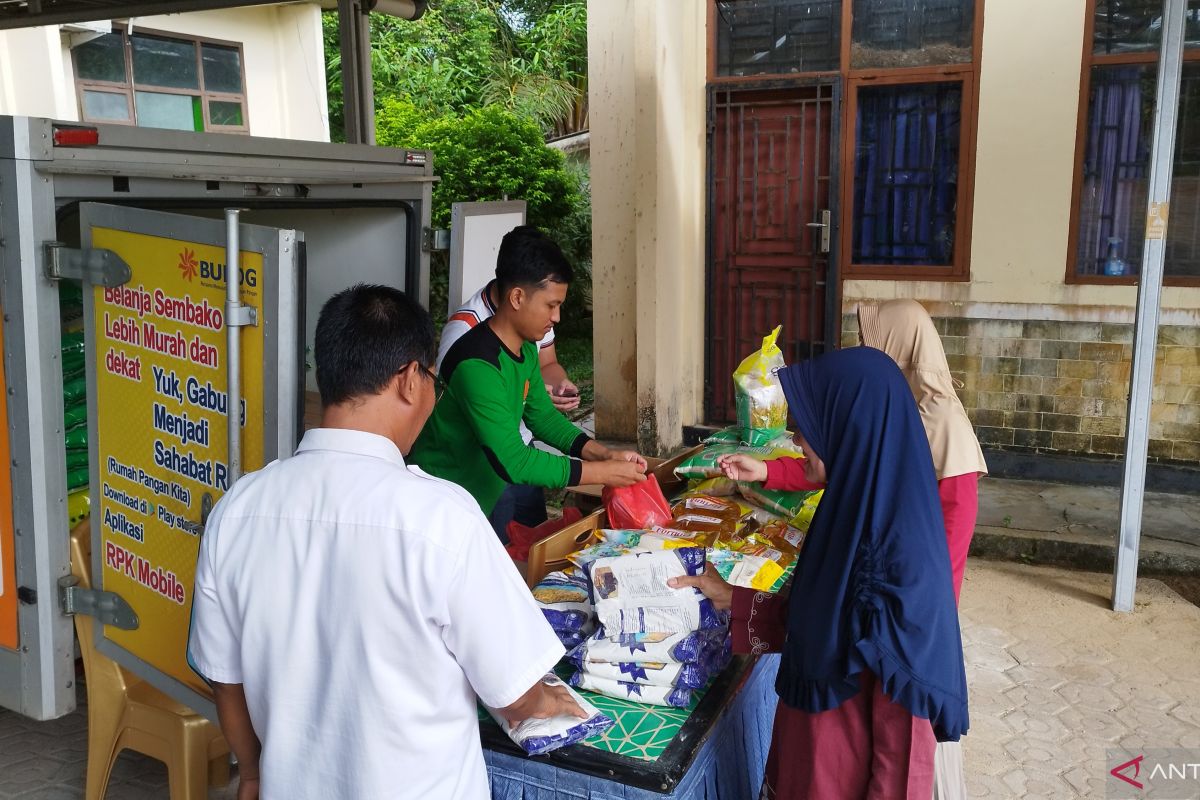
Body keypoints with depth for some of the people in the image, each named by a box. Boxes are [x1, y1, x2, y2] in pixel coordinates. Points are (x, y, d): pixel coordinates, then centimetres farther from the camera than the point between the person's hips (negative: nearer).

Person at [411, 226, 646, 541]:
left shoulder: (525, 348, 1)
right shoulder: (477, 366, -29)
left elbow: (543, 417, 11)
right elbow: (513, 462, -30)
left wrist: (604, 454, -4)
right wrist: (603, 473, -25)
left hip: (488, 493, 9)